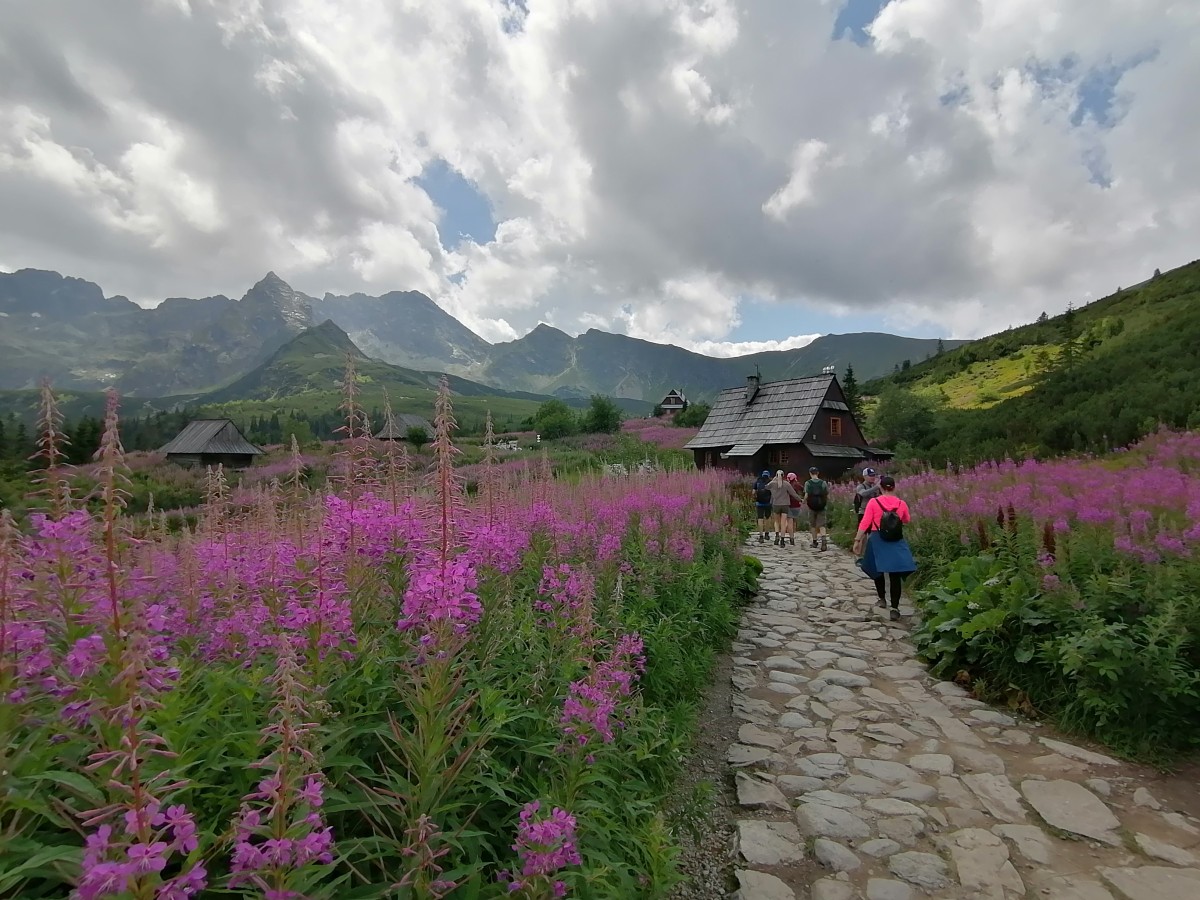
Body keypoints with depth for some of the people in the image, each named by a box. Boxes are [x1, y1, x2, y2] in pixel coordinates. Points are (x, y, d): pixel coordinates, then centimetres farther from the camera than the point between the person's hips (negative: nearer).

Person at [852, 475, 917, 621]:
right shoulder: (901, 504, 0)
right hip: (896, 542, 1)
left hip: (878, 541, -1)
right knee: (895, 574, 0)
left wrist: (857, 540, -6)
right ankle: (895, 608, -6)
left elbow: (865, 523, -10)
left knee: (878, 570, 19)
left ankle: (882, 599, 32)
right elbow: (907, 520, 19)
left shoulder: (873, 502, -7)